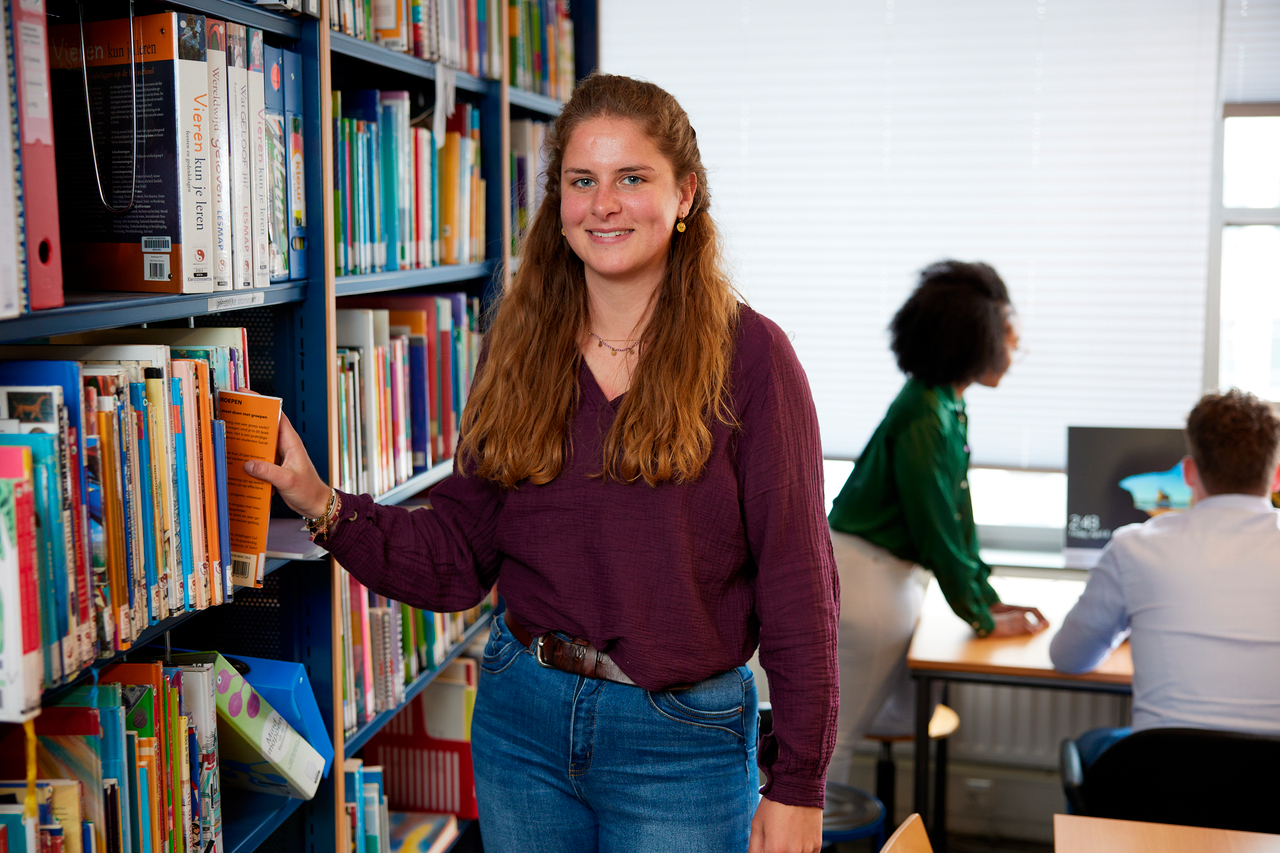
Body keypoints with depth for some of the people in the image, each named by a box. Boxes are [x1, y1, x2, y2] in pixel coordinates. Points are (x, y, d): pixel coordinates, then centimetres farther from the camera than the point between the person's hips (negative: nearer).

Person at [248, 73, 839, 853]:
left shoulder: (748, 355, -10)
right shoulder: (519, 348, 2)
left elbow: (797, 583, -10)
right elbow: (459, 561, 2)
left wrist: (797, 786, -10)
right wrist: (321, 505, -12)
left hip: (680, 738, -3)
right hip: (520, 718, 4)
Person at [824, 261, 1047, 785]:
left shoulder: (950, 408, 8)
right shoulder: (923, 418, -22)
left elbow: (957, 514, 14)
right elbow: (937, 529, -19)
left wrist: (990, 598, 12)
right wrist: (983, 619, -10)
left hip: (895, 574, 10)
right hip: (865, 577, -10)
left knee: (910, 712, 19)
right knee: (838, 732, -1)